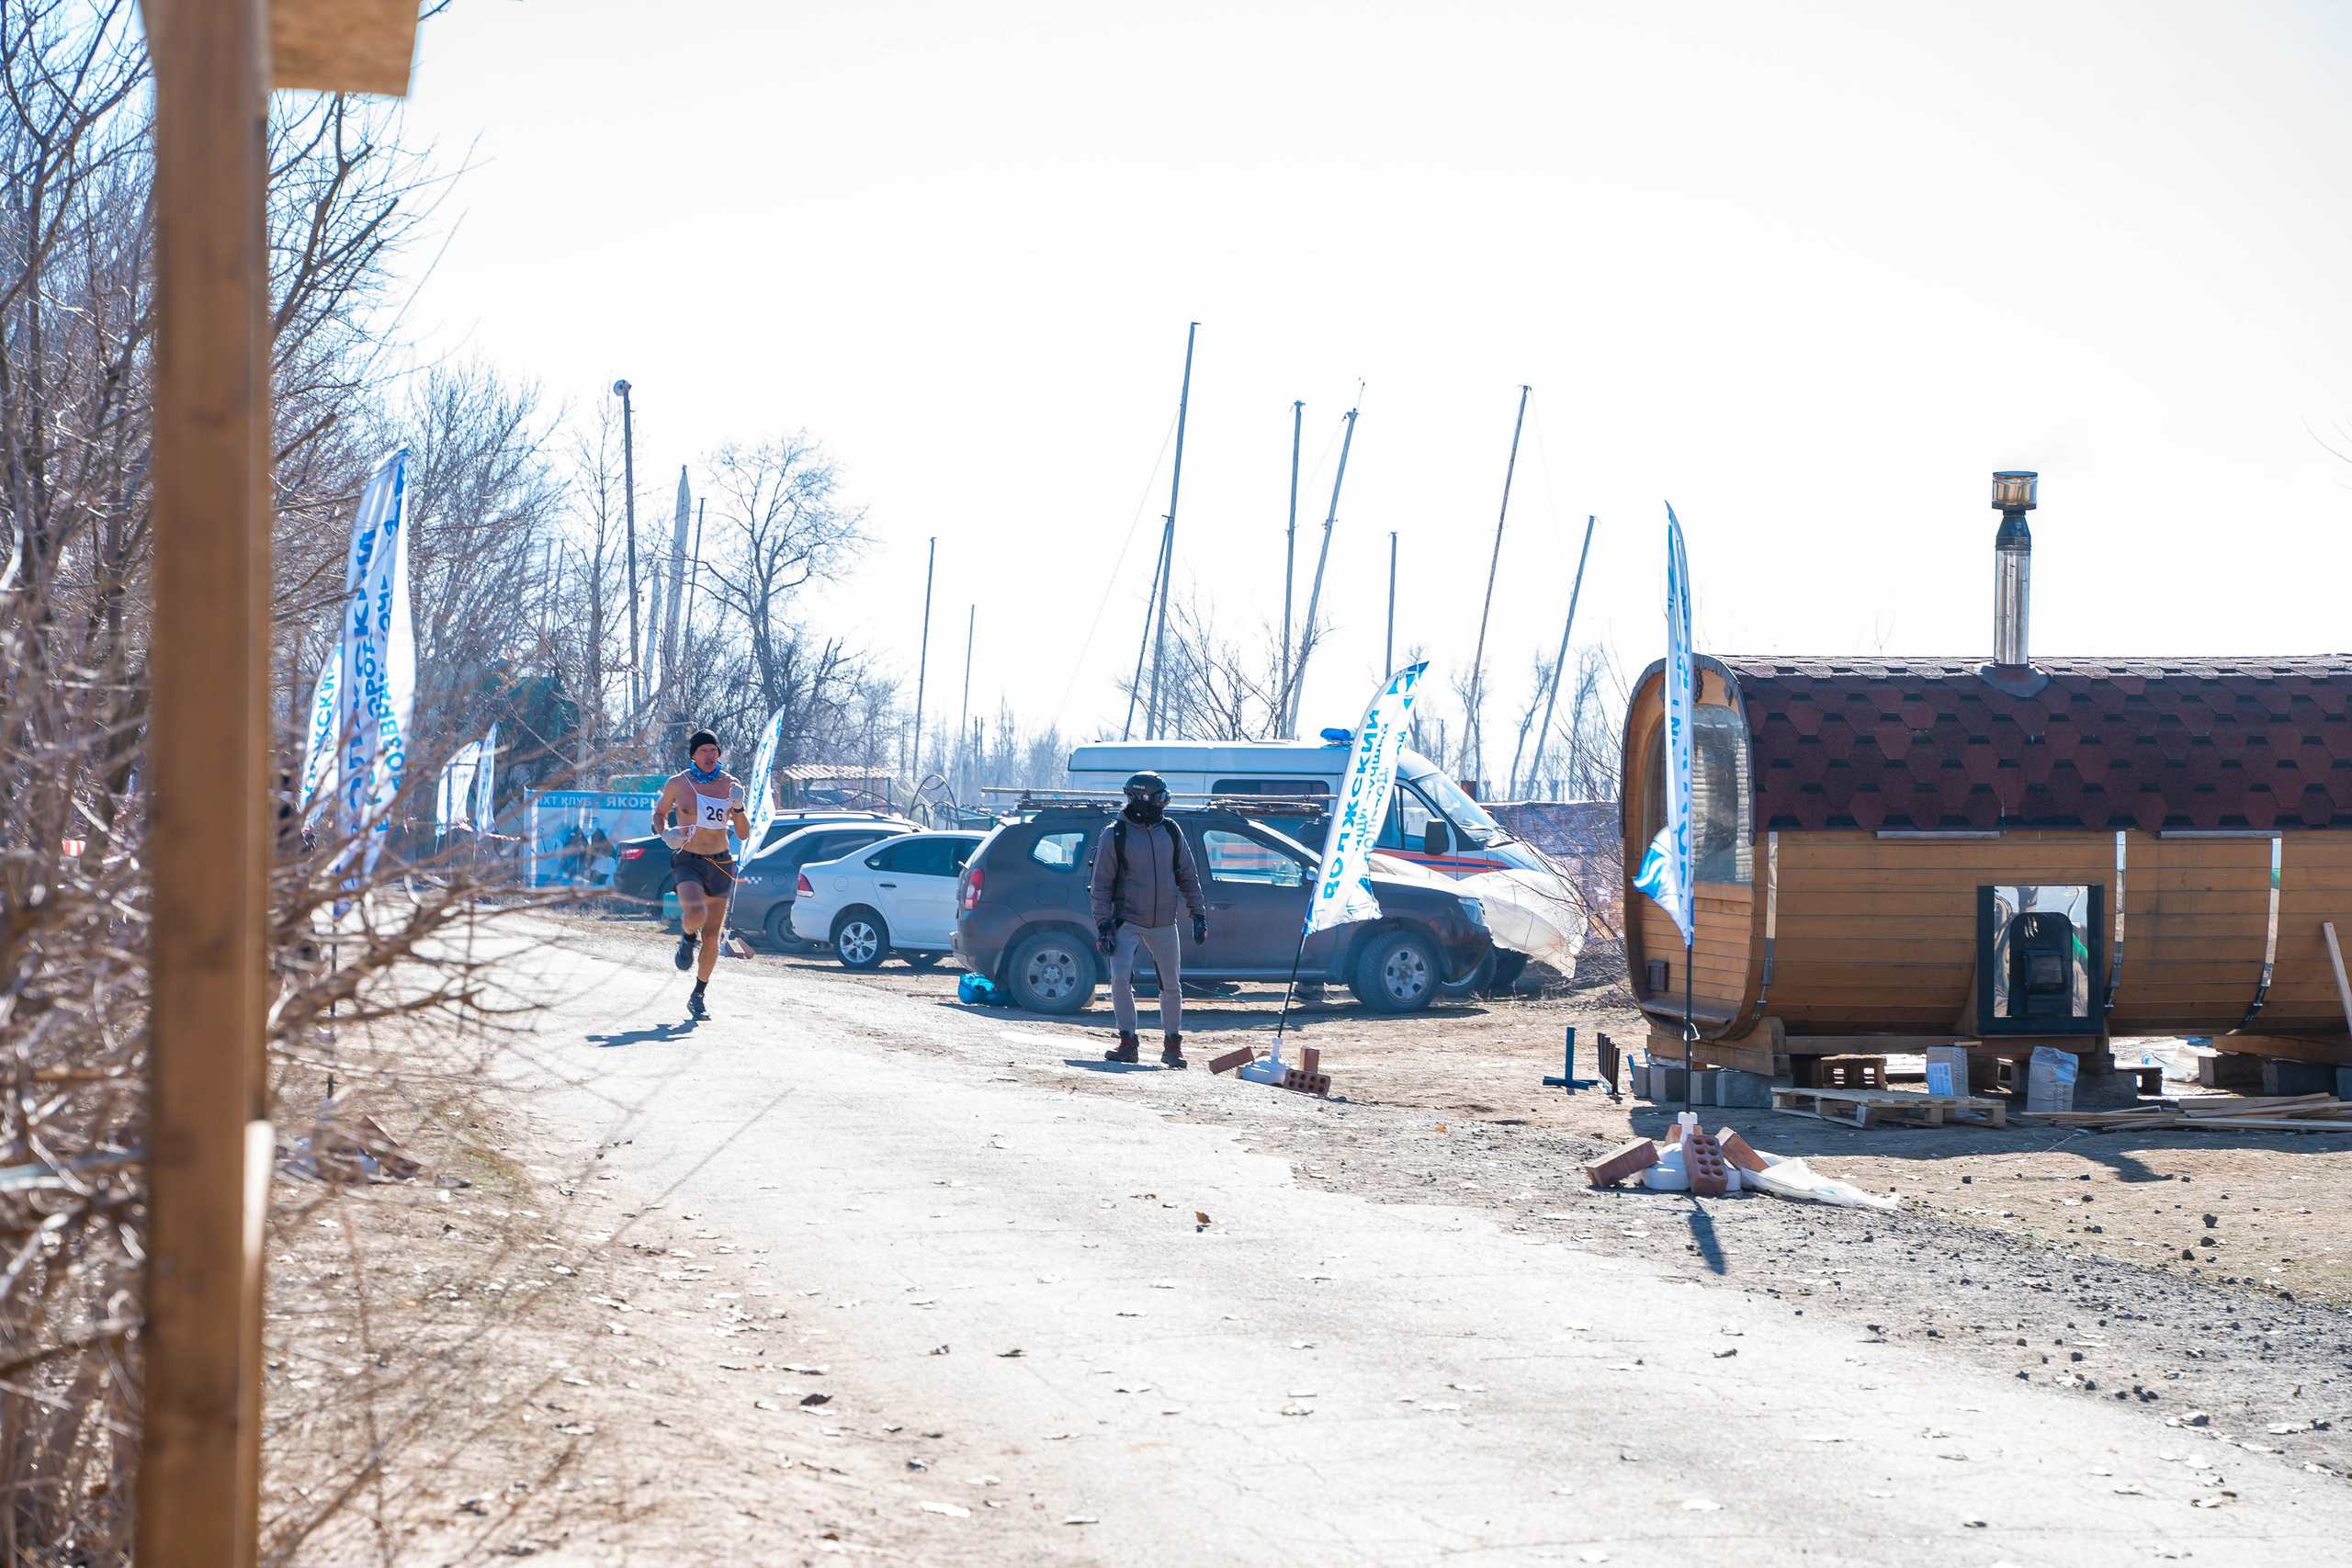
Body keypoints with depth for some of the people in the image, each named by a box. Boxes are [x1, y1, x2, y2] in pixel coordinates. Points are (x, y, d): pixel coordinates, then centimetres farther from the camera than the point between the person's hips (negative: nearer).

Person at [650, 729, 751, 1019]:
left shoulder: (730, 785, 3)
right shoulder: (677, 783, -2)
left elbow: (744, 834, 4)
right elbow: (659, 813, 15)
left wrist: (738, 808, -14)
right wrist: (665, 833, -6)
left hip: (720, 865, 3)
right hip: (688, 862, -3)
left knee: (712, 937, 5)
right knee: (696, 915, -31)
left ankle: (698, 997, 22)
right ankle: (688, 939, 6)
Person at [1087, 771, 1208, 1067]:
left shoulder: (1171, 831, 6)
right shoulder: (1114, 835, -5)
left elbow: (1188, 876, 13)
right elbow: (1101, 885, -3)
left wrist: (1198, 914, 8)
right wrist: (1103, 925, -10)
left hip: (1164, 924, 3)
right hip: (1127, 922, -3)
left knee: (1171, 984, 4)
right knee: (1120, 977, -16)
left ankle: (1172, 1044, 18)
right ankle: (1128, 1042, -5)